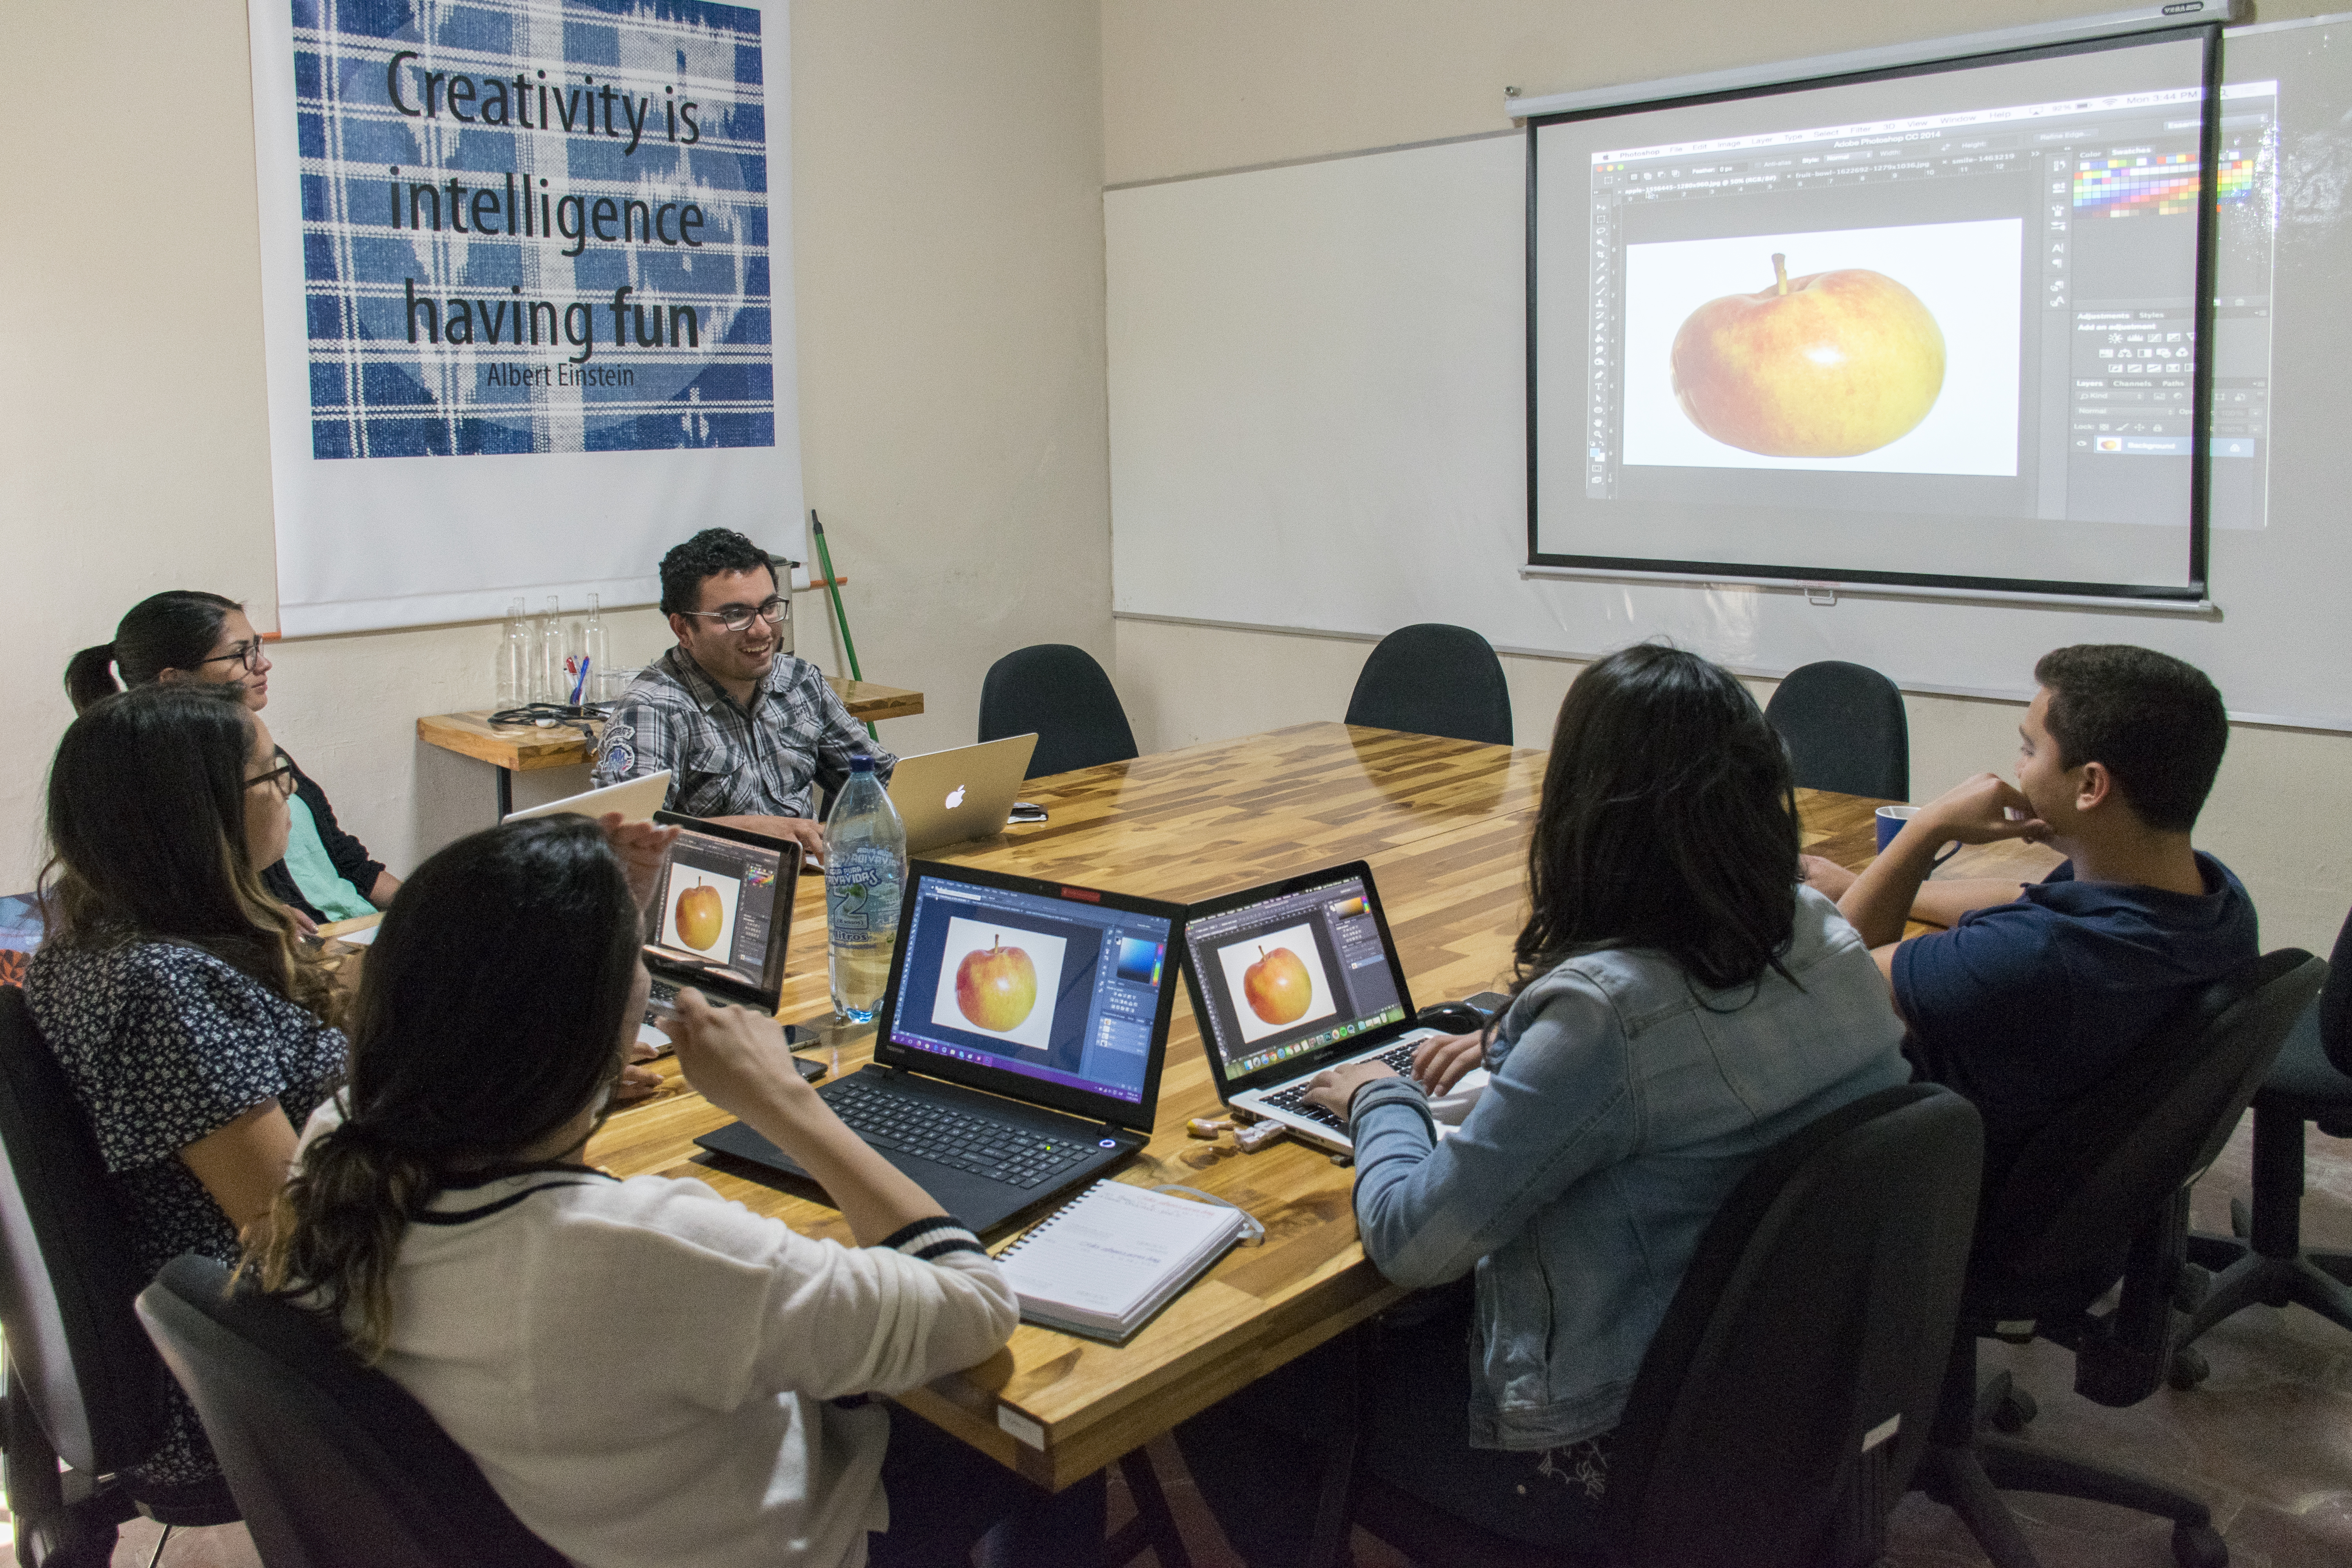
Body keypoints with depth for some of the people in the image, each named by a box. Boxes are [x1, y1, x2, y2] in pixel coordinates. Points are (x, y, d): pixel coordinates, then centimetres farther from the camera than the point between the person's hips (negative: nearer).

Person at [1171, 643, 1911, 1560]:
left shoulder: (1604, 1013, -31)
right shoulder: (1826, 942, -7)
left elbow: (1410, 1242, -23)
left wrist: (1380, 1101, -4)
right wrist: (1517, 1046, 16)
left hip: (1613, 1449, -8)